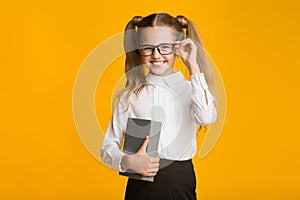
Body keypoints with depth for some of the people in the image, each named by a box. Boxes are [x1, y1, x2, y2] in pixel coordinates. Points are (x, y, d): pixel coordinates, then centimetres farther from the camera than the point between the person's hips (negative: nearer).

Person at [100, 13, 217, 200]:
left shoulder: (189, 88, -1)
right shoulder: (130, 96, 3)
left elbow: (206, 117, -24)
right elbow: (108, 147, 3)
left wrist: (193, 65, -18)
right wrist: (128, 161, -18)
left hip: (180, 182, -1)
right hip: (140, 185, 1)